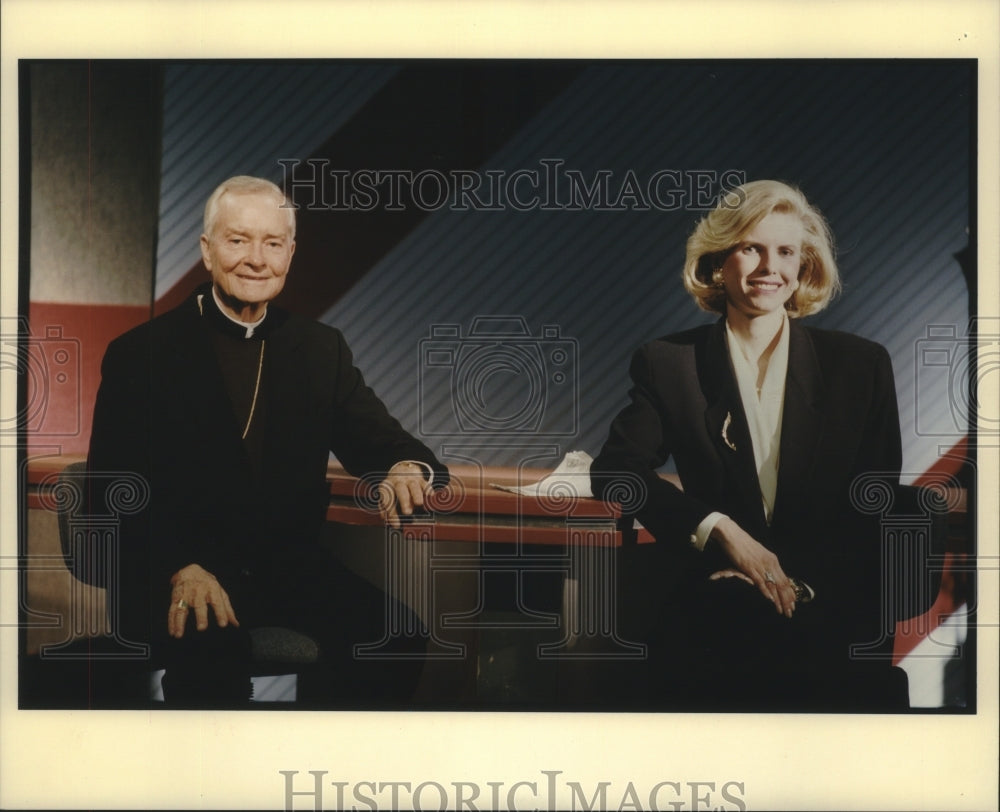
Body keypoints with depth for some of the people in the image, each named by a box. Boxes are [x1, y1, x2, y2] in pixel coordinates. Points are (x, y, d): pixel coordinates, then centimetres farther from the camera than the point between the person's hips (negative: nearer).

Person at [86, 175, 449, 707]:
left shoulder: (323, 350, 13)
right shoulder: (140, 354, 2)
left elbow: (380, 443, 6)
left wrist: (405, 467, -22)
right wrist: (181, 567, -24)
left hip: (291, 565, 4)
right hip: (172, 574, -3)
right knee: (212, 645, -36)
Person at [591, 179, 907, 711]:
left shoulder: (862, 366, 10)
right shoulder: (667, 363, 8)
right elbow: (617, 471, -4)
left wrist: (794, 578, -8)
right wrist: (719, 529, -18)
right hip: (708, 623, -1)